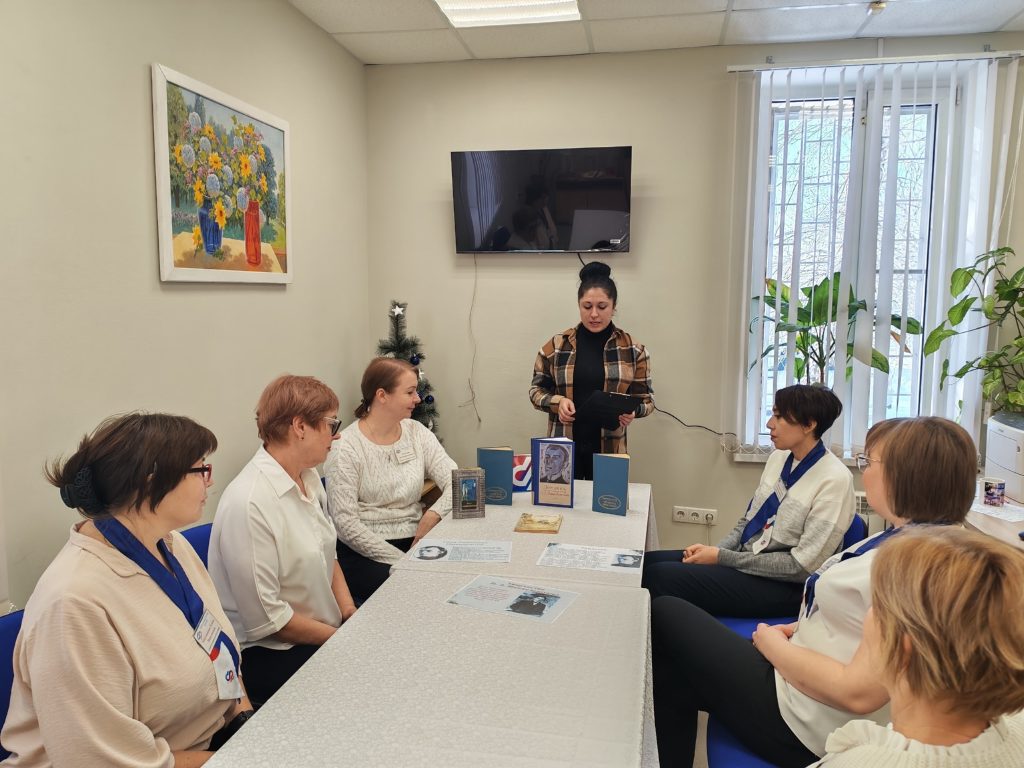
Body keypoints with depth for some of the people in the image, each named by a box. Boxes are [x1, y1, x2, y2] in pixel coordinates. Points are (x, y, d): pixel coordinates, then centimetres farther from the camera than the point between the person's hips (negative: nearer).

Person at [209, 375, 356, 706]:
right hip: (269, 653, -8)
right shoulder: (248, 503, -24)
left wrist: (349, 612, 0)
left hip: (328, 628, 8)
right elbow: (266, 618, -21)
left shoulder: (309, 478, 1)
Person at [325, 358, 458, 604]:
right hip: (365, 553, -5)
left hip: (415, 541, 5)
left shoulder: (417, 433, 6)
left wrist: (432, 516, -18)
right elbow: (346, 523, -14)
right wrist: (400, 561, -18)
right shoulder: (346, 447, -10)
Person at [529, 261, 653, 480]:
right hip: (563, 447, 1)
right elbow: (536, 390, 6)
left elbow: (645, 398, 4)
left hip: (609, 448, 0)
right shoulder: (556, 345, 0)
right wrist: (558, 401, -13)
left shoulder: (632, 350, 0)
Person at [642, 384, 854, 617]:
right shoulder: (778, 458, 6)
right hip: (745, 558, 7)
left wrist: (722, 557, -18)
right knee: (646, 562, -7)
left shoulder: (835, 479, -18)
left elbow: (802, 566, -19)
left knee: (658, 576, -20)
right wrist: (716, 551, -6)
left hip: (782, 585, -7)